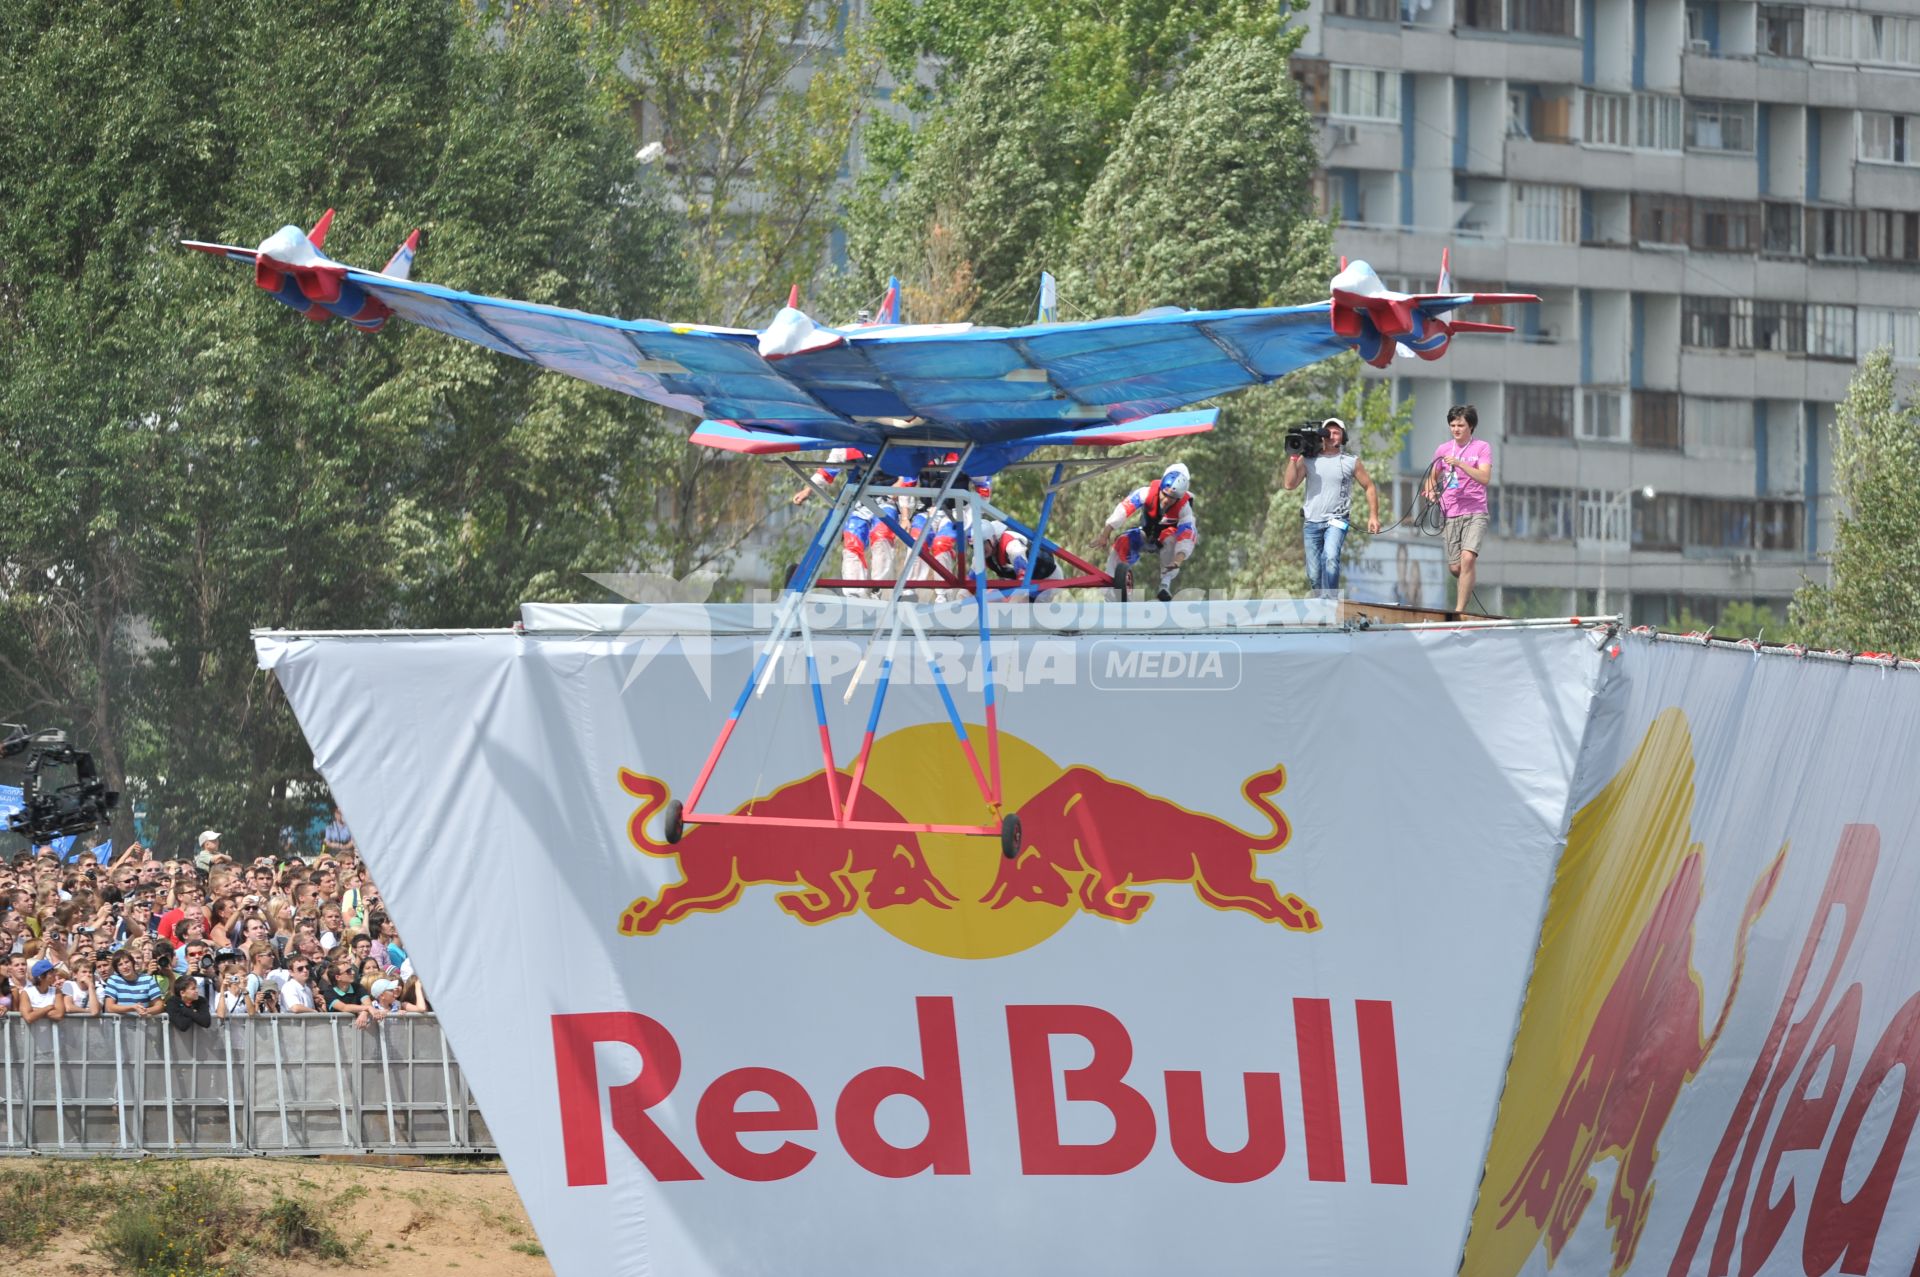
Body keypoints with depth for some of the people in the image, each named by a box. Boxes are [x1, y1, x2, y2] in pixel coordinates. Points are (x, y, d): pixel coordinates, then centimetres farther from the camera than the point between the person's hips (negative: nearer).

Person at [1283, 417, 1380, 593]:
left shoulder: (1351, 462, 4)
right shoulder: (1307, 460, 6)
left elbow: (1369, 487, 11)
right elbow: (1289, 484, -2)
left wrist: (1373, 516, 3)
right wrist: (1294, 457, -7)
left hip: (1336, 521, -3)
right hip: (1311, 522, 3)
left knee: (1331, 558, -28)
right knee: (1314, 574, 3)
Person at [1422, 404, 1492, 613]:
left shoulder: (1482, 448, 0)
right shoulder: (1442, 450, 12)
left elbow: (1484, 478, -13)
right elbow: (1433, 477, 25)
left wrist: (1460, 464, -23)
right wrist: (1430, 490, 3)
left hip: (1475, 513, -4)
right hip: (1451, 515, 4)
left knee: (1467, 558, -23)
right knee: (1455, 568, 1)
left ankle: (1460, 610, -22)